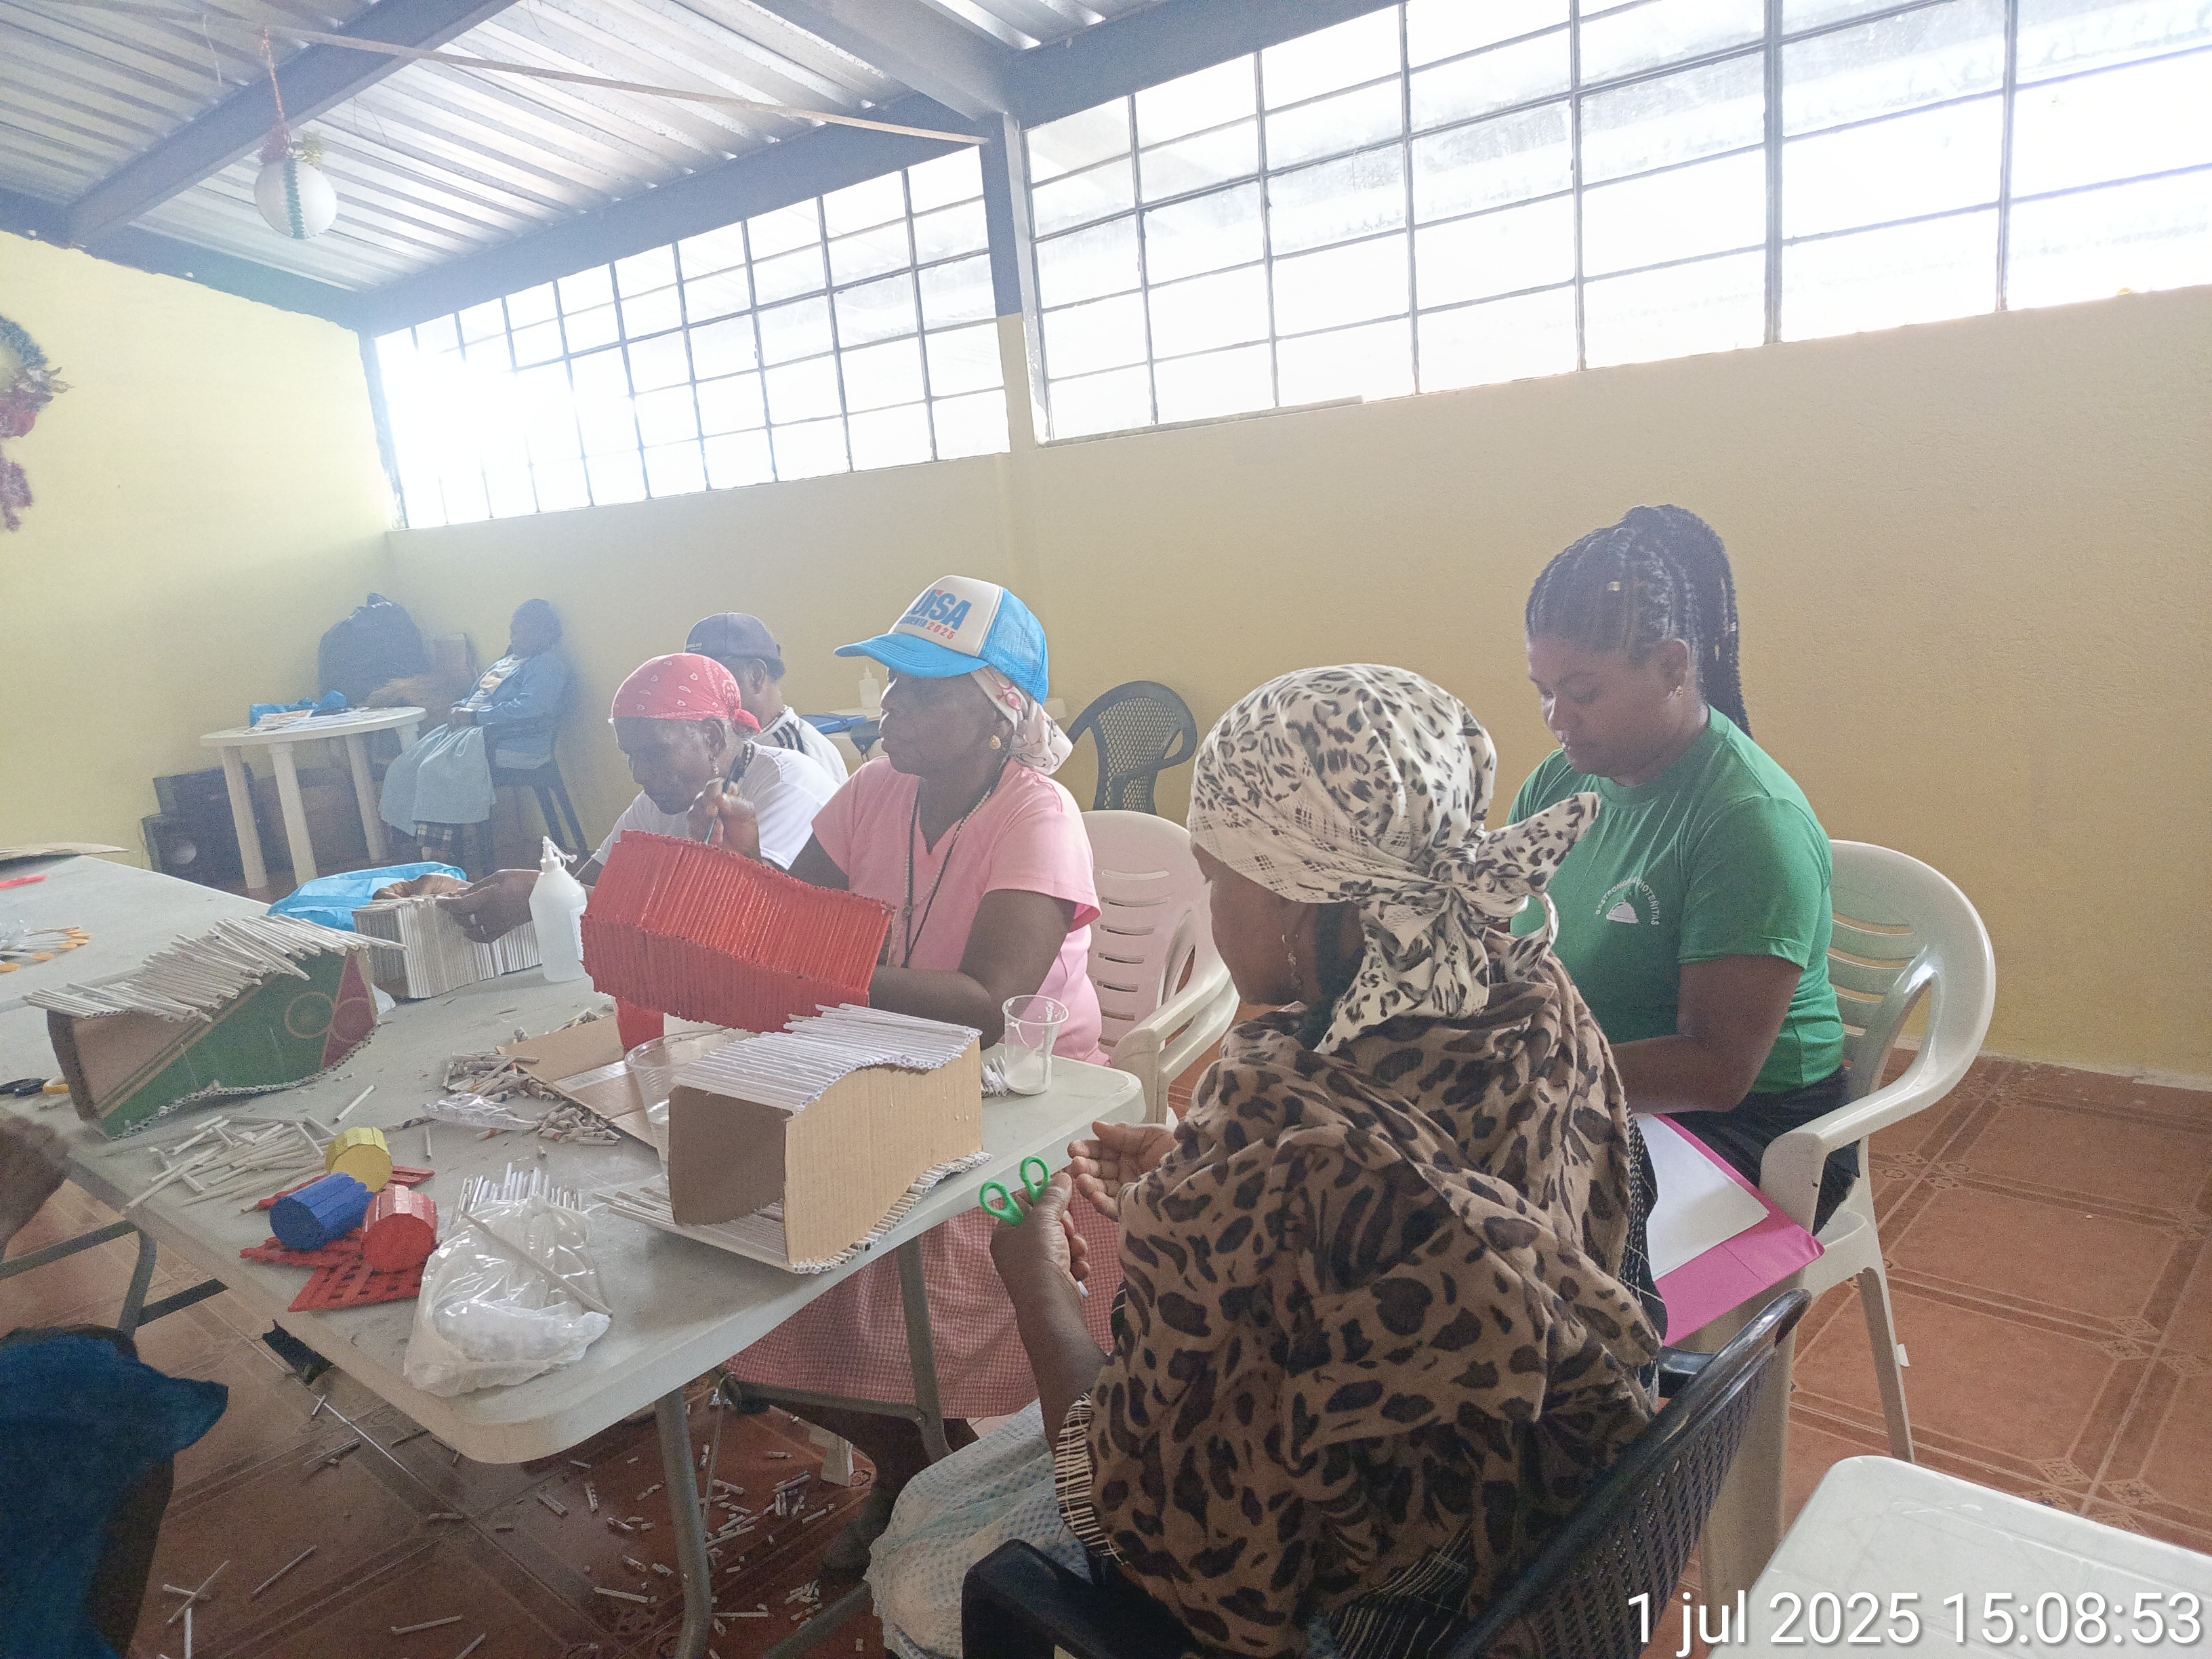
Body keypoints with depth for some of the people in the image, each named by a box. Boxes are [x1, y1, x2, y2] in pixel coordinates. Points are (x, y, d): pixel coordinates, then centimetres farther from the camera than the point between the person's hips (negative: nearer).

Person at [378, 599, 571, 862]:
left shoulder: (548, 665, -6)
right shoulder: (509, 660, 26)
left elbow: (528, 708, -20)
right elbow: (477, 694, 32)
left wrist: (475, 716, -17)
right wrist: (460, 709, 7)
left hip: (511, 743, -10)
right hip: (473, 730, 10)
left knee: (438, 769, -28)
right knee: (407, 766, -5)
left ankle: (439, 856, -26)